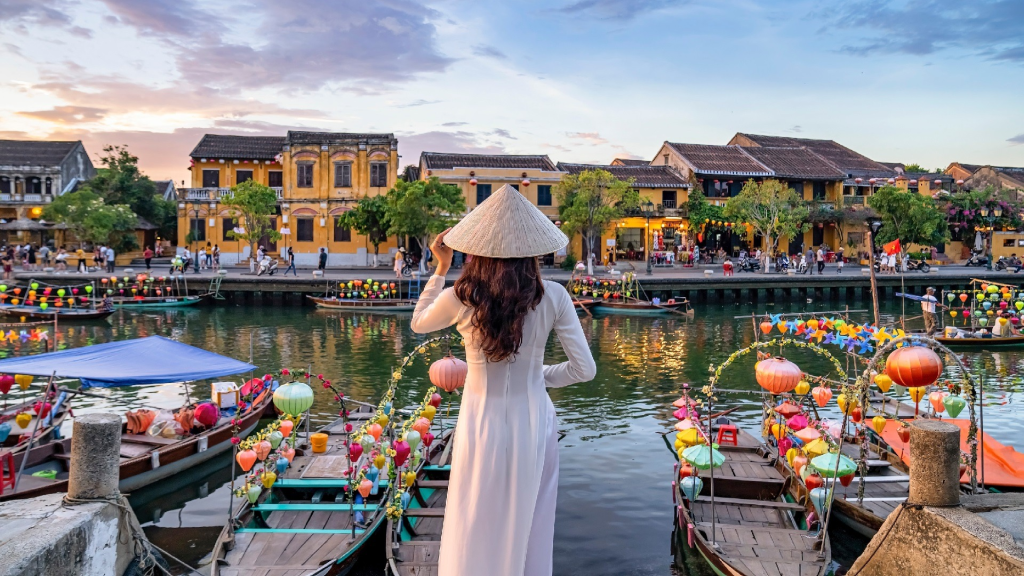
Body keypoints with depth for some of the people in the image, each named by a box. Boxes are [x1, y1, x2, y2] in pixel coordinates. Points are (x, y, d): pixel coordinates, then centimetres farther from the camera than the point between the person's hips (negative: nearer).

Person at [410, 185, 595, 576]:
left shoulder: (459, 299, -15)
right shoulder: (552, 297, -14)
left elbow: (418, 323, 8)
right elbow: (584, 369, -8)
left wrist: (440, 268, 9)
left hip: (482, 426, 0)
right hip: (533, 424, 1)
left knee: (476, 531, 19)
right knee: (530, 528, 21)